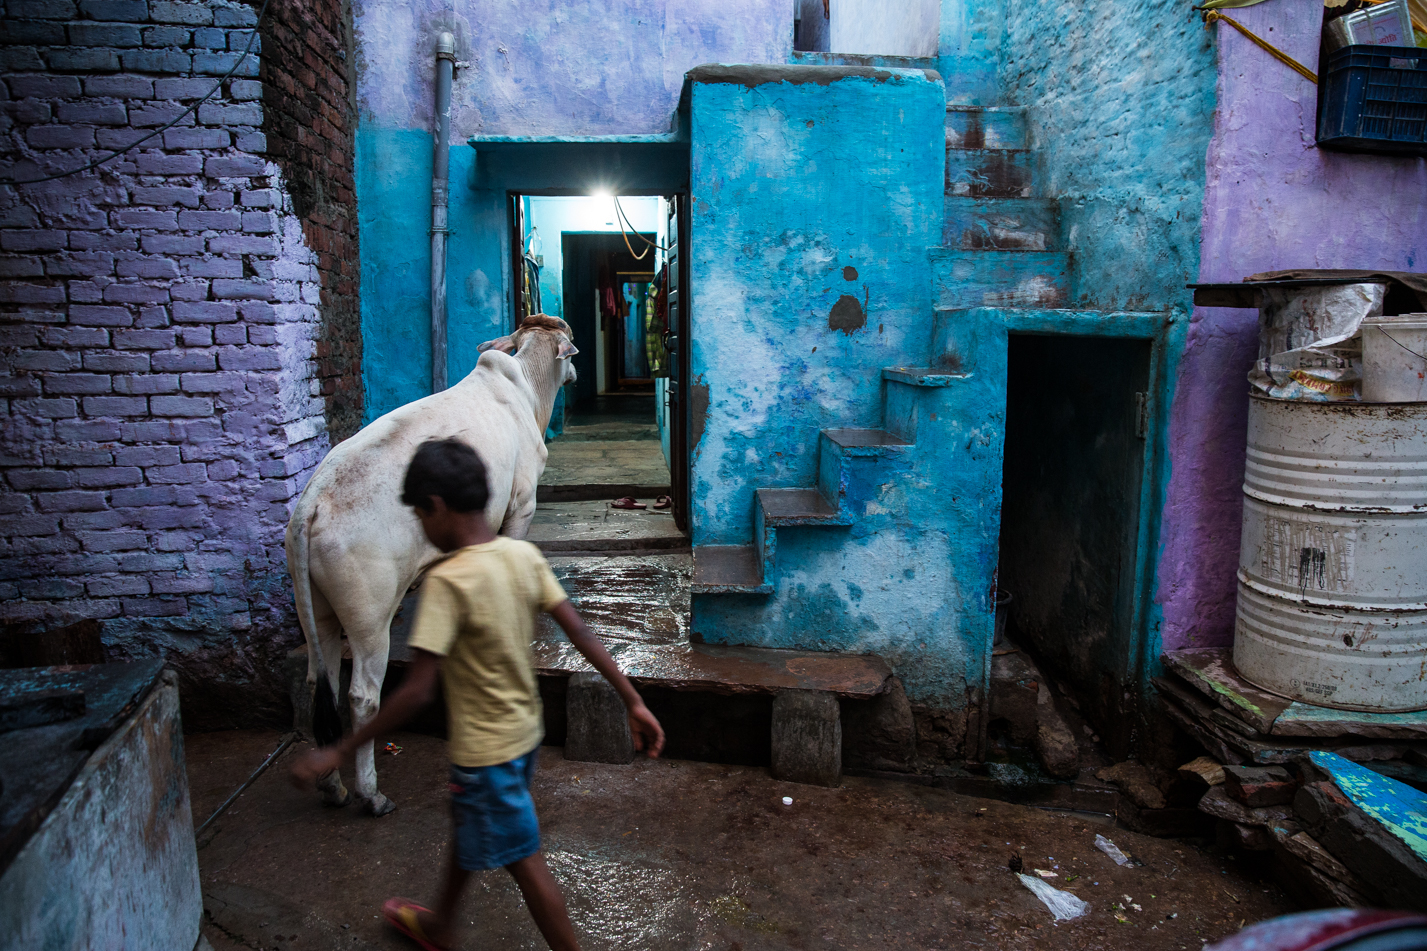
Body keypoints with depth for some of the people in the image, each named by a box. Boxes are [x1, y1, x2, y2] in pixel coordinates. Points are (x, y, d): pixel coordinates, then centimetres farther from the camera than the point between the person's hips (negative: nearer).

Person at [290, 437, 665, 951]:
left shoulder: (447, 580, -26)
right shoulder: (524, 555, -6)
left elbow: (417, 691, -27)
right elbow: (581, 633, -6)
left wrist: (340, 752, -17)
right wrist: (634, 702, -2)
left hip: (486, 750, -8)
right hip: (526, 732, 8)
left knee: (524, 863, 10)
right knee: (467, 827, 29)